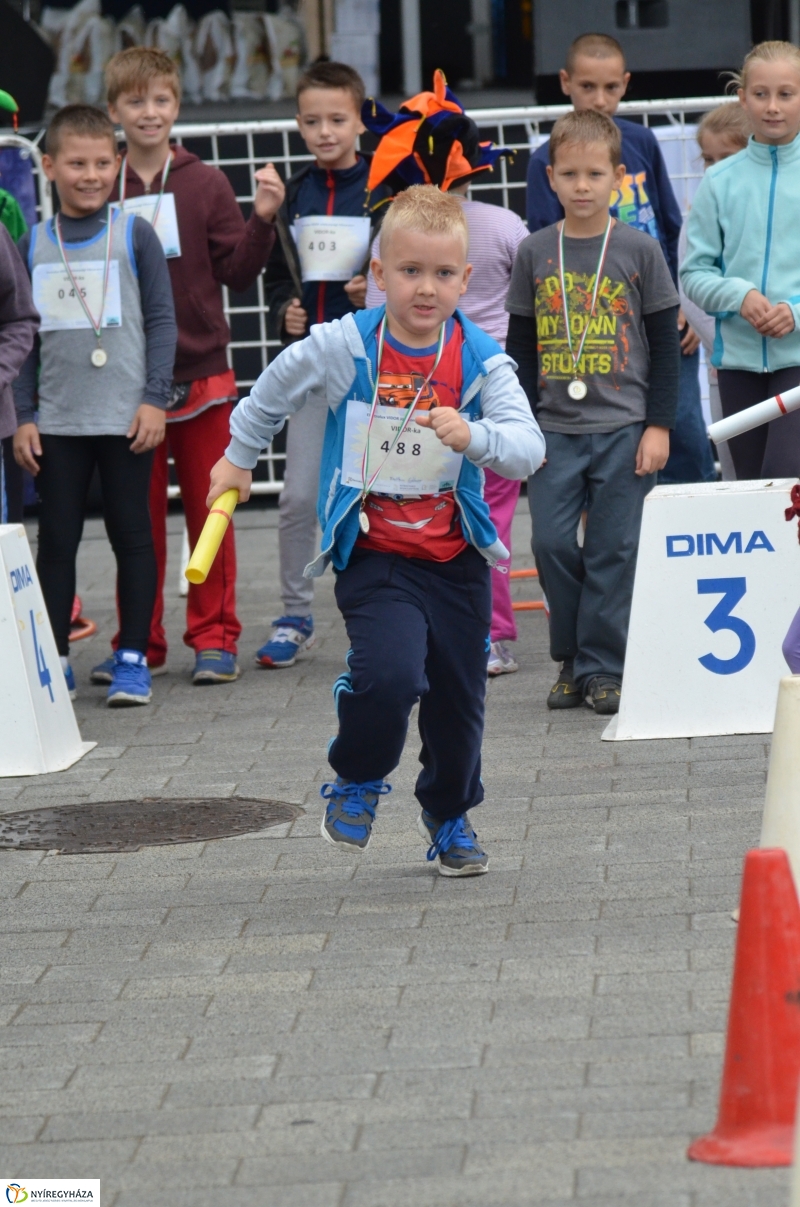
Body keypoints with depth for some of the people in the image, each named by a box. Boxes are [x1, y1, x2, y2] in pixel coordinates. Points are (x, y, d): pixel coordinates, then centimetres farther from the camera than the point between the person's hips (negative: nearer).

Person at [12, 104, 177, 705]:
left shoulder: (135, 234, 0)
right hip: (57, 420, 2)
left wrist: (154, 400, -7)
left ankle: (133, 657, 9)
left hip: (126, 417, -2)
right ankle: (55, 659, 11)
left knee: (131, 534, 3)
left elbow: (162, 320, 0)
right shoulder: (34, 245, 6)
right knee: (57, 538, 5)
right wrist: (24, 416, 5)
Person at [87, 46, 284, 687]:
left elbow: (237, 273, -1)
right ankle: (139, 641, 14)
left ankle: (214, 637, 12)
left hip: (201, 374, -1)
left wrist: (261, 220, -14)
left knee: (209, 509, 5)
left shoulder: (206, 184, 0)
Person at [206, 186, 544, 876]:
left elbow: (528, 448, -19)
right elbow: (275, 391, 12)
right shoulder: (344, 348, -9)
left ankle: (450, 817, 40)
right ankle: (357, 782, 7)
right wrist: (239, 458, 25)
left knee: (459, 696, 12)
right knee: (388, 675, -25)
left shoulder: (482, 362, -8)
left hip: (456, 558, 2)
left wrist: (474, 436, -39)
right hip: (373, 555, -2)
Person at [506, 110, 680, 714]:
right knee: (552, 543, -2)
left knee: (614, 550, -1)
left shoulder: (639, 250, -1)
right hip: (555, 429, 2)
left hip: (625, 427, -2)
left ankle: (604, 667, 7)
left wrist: (659, 425, -3)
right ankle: (571, 661, 13)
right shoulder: (535, 252, 5)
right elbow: (521, 343, 12)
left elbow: (665, 342, 2)